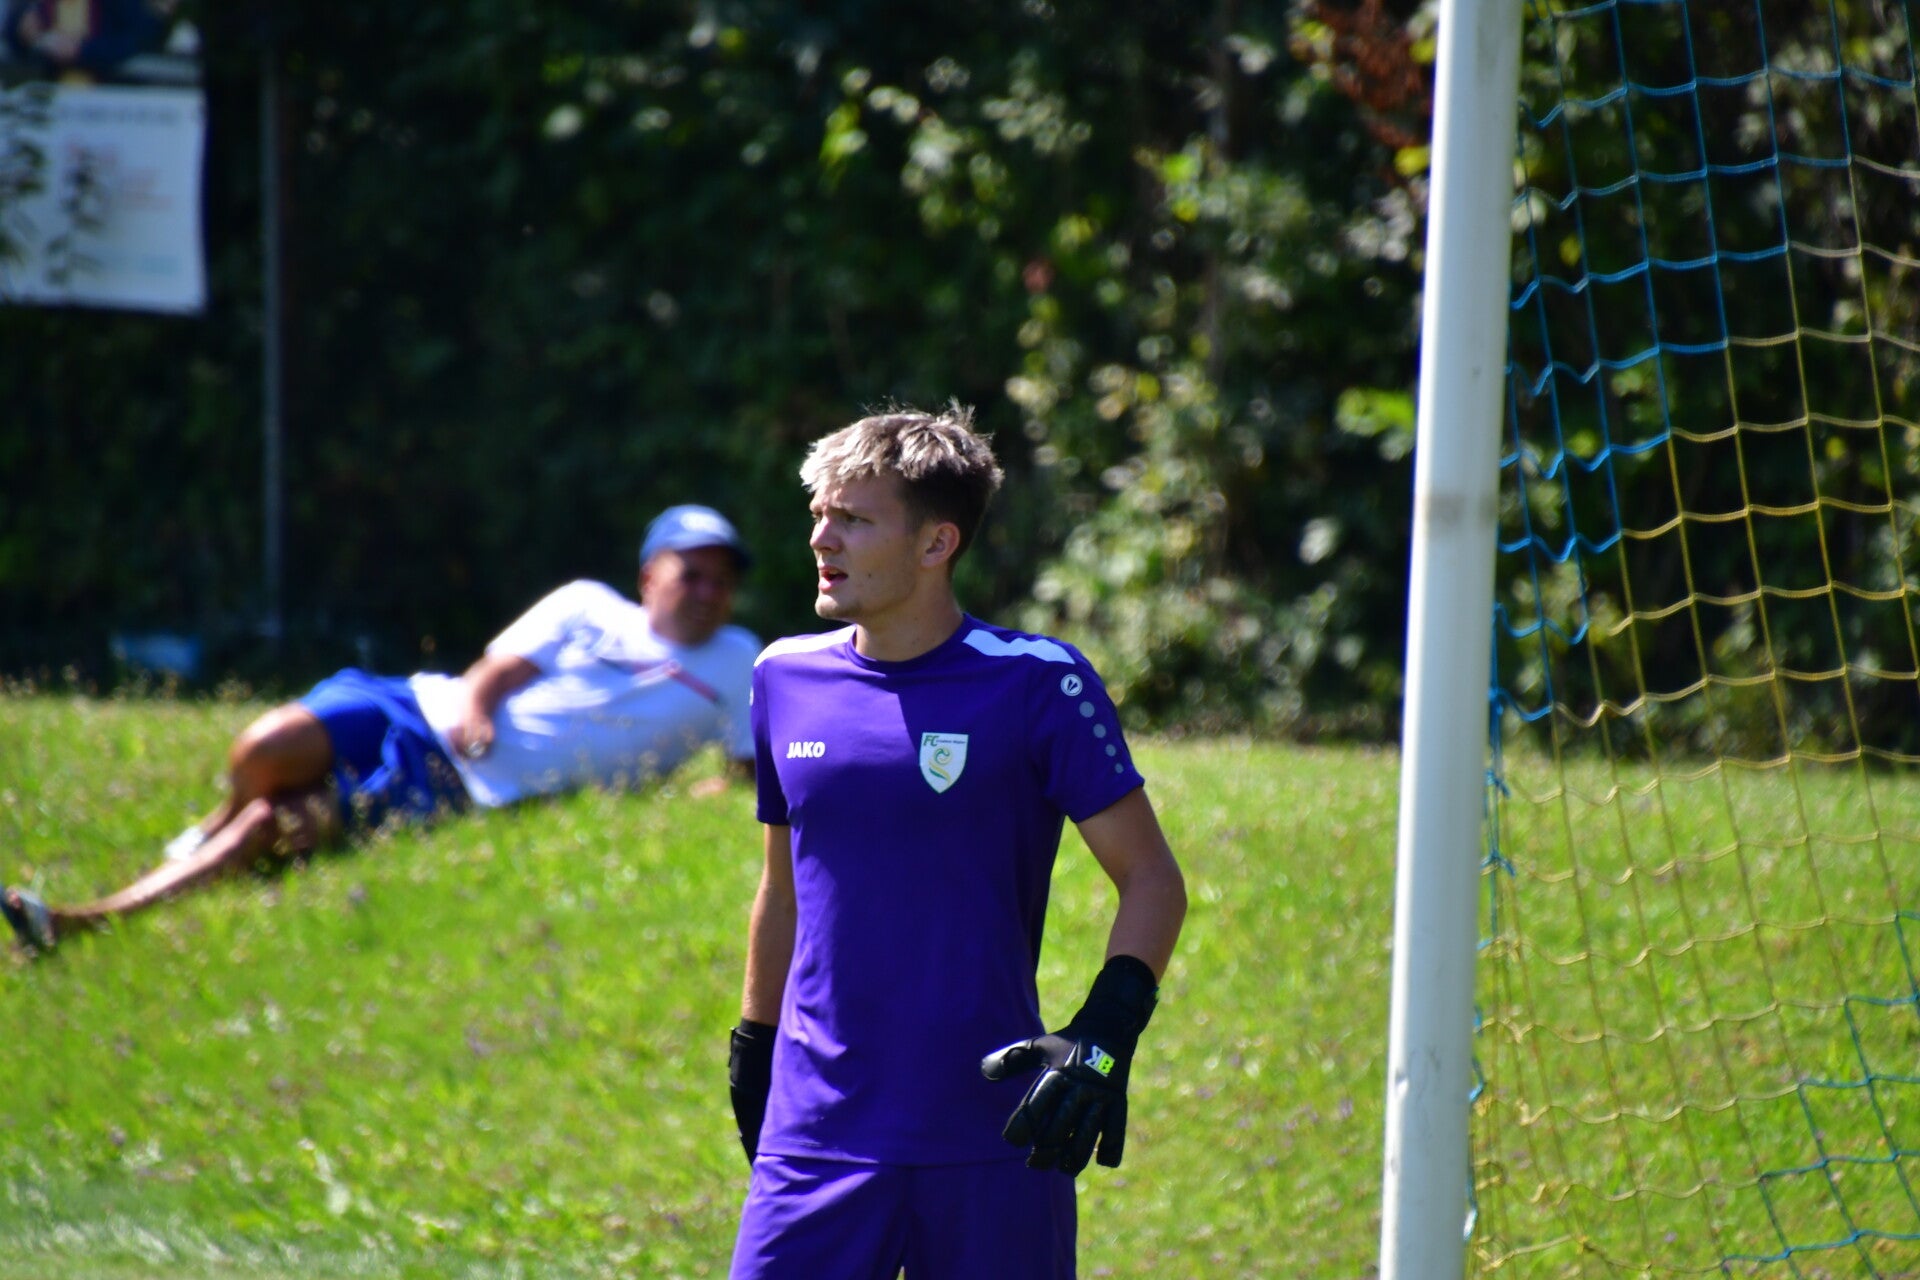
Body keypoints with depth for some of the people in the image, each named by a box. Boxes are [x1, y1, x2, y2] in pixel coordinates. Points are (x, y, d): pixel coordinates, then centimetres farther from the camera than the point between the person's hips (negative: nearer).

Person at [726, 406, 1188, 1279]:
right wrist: (754, 1045, 23)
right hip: (814, 1134, 3)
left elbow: (1151, 878, -4)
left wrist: (1104, 1035, -18)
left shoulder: (1034, 684, -6)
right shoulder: (787, 678, 8)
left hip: (991, 1137, -3)